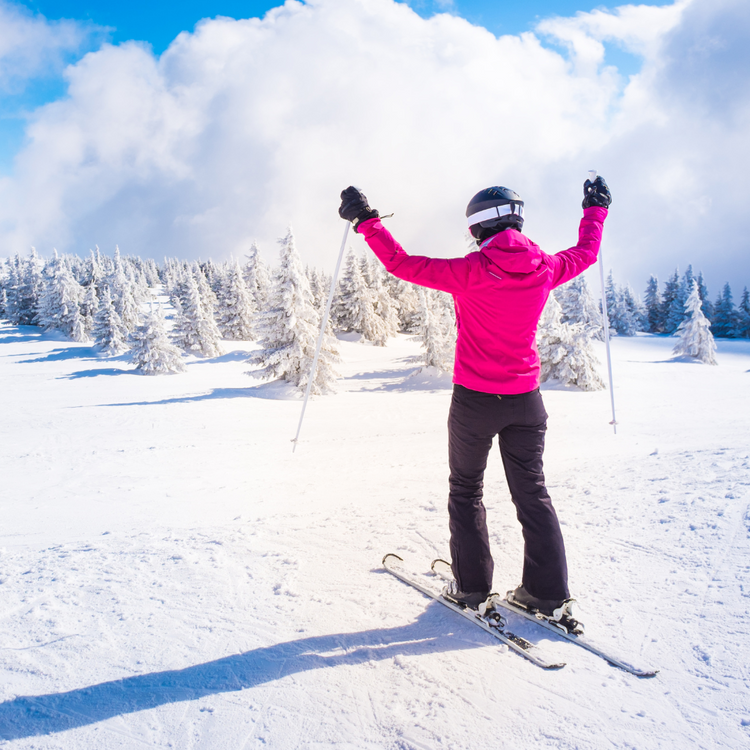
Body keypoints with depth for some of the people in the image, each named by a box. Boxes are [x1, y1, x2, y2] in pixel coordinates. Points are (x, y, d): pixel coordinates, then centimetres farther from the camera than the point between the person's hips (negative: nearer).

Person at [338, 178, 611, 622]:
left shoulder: (472, 272, -17)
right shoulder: (545, 269, -3)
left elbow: (404, 265, -15)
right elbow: (586, 253, 17)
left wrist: (367, 221, -5)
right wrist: (597, 209, 35)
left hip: (475, 400, -4)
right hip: (526, 400, 4)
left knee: (466, 490, 13)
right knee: (532, 493, 13)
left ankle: (472, 588, 17)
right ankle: (549, 594, 17)